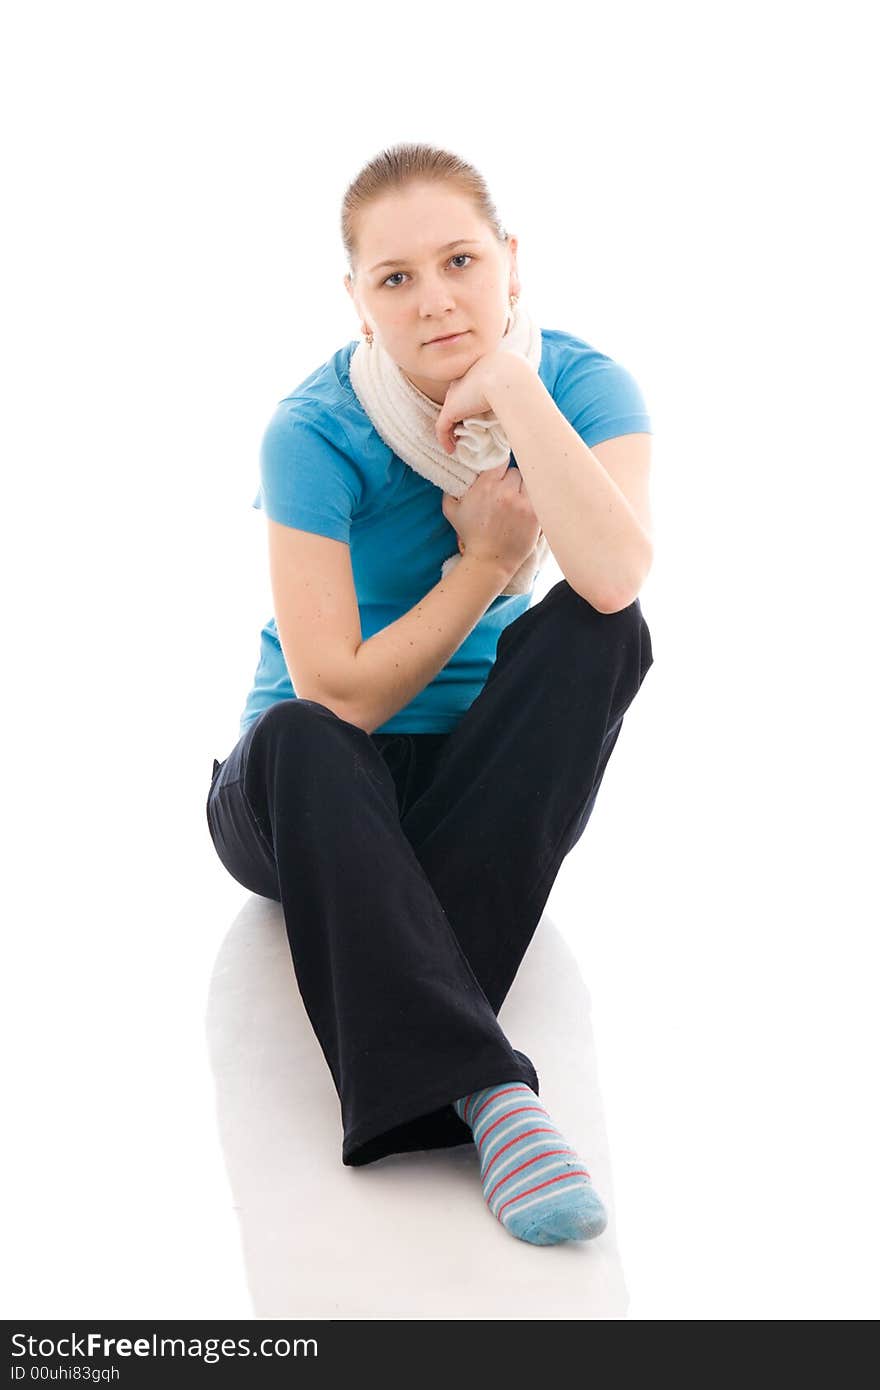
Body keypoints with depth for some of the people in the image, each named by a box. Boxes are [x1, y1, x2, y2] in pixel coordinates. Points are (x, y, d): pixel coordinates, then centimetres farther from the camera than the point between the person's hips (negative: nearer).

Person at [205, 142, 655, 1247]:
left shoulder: (585, 385, -11)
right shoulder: (313, 434, -17)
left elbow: (614, 578, -33)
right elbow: (337, 697, -22)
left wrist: (510, 386, -30)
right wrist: (487, 560, -20)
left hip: (488, 782, 2)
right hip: (321, 795, -2)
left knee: (600, 630, -27)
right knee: (299, 739, -36)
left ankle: (394, 1008, -34)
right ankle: (482, 1088, -46)